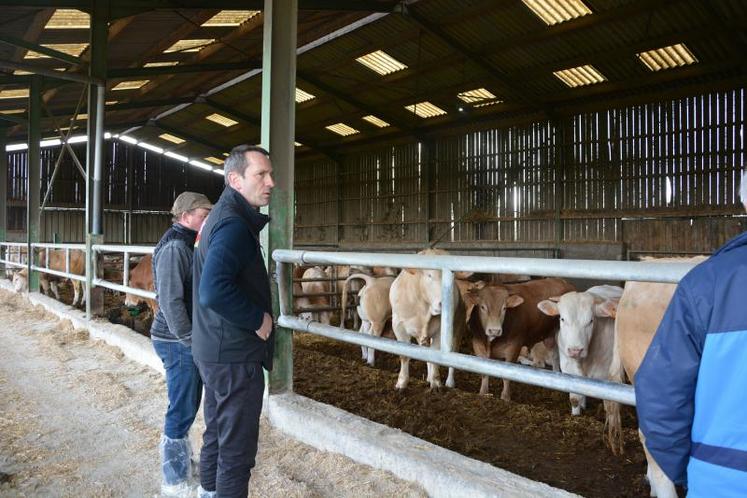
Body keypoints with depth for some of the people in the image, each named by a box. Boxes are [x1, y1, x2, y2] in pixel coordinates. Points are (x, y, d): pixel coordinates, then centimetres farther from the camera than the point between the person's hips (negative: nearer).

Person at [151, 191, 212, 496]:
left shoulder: (184, 245, 11)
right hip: (178, 342, -9)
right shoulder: (174, 248, -18)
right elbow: (170, 301, -22)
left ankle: (182, 463, 38)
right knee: (182, 411, 1)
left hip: (185, 339, 9)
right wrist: (190, 340, -18)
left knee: (187, 406, 21)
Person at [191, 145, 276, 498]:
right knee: (237, 450, 3)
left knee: (217, 435, 23)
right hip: (235, 356, -10)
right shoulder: (235, 223, -21)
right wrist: (259, 319, -22)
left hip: (215, 351, 10)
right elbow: (214, 291, -34)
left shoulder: (221, 216, 11)